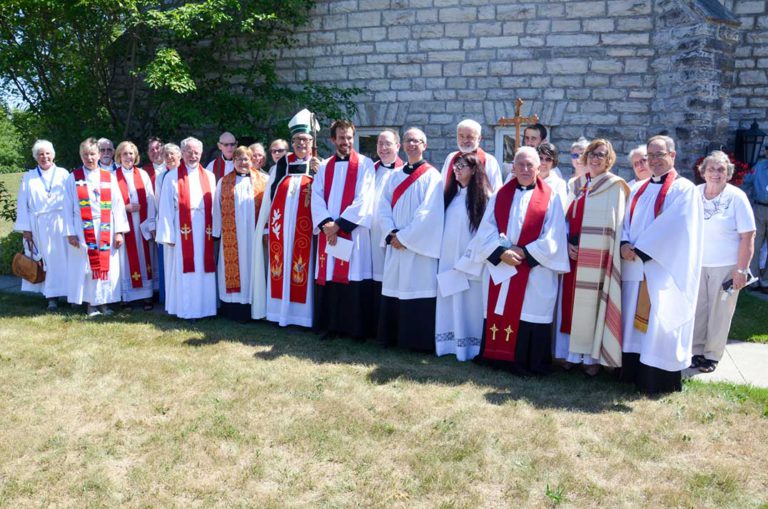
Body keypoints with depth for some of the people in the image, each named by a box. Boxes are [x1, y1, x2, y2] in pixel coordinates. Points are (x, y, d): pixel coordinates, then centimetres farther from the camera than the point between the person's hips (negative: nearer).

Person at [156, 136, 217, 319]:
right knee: (186, 270, 1)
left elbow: (215, 205, 8)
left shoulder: (209, 177, 13)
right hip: (183, 230, -3)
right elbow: (166, 208, -1)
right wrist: (168, 235, -7)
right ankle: (187, 310, 9)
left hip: (204, 230, 3)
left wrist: (215, 229, -1)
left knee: (204, 269, 5)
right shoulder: (172, 177, 4)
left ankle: (205, 306, 15)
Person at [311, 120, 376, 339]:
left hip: (353, 233, -4)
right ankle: (331, 325, 15)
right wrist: (326, 223, -12)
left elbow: (364, 199, -8)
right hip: (328, 232, 4)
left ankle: (358, 328, 6)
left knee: (354, 279, -3)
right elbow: (316, 198, 5)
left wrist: (339, 224, -13)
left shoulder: (364, 164, 2)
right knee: (329, 279, 4)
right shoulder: (324, 167, 14)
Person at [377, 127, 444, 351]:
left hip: (419, 247, -5)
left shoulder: (431, 176, -3)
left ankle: (419, 341, 5)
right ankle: (393, 337, 17)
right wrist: (391, 233, -9)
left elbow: (429, 213, -13)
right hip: (395, 244, 5)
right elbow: (383, 207, 8)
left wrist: (405, 237, -14)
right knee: (394, 290, 7)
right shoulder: (395, 176, 15)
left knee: (417, 291, -5)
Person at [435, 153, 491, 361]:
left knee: (468, 302, -1)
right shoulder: (453, 193, 13)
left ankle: (468, 344, 9)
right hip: (448, 259, 7)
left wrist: (467, 262, -15)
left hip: (469, 261, -7)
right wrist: (445, 258, 9)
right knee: (450, 303, 10)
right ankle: (449, 342, 18)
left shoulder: (482, 197, -8)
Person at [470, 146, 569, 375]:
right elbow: (486, 230, 1)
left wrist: (525, 253, -14)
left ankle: (528, 363, 10)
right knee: (499, 312, 6)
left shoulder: (550, 198, 1)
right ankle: (499, 357, 18)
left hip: (535, 272, -3)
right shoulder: (500, 195, 9)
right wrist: (501, 252, -14)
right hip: (500, 267, 3)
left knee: (530, 313, -1)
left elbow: (553, 238, -6)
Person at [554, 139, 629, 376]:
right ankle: (572, 352, 19)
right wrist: (568, 244, -3)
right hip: (575, 256, 5)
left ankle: (593, 355, 12)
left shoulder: (615, 187, -3)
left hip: (598, 258, -5)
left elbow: (616, 225, -7)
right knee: (572, 302, 7)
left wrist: (587, 248, -13)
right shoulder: (578, 185, 13)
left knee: (595, 303, 0)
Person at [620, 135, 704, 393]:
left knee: (659, 322, -5)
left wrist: (640, 249, -17)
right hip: (635, 266, 7)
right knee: (634, 318, 9)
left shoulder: (684, 188, -4)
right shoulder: (639, 190, 17)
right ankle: (634, 371, 19)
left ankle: (659, 379, 5)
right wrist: (624, 244, -9)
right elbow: (626, 221, 12)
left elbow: (673, 227, -15)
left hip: (664, 269, -6)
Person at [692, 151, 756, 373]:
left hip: (726, 266, -2)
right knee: (697, 310, 8)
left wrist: (741, 270, -12)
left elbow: (748, 237, -8)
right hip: (697, 264, 2)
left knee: (719, 312, 7)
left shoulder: (737, 197, -9)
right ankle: (696, 351, 23)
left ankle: (712, 355, 21)